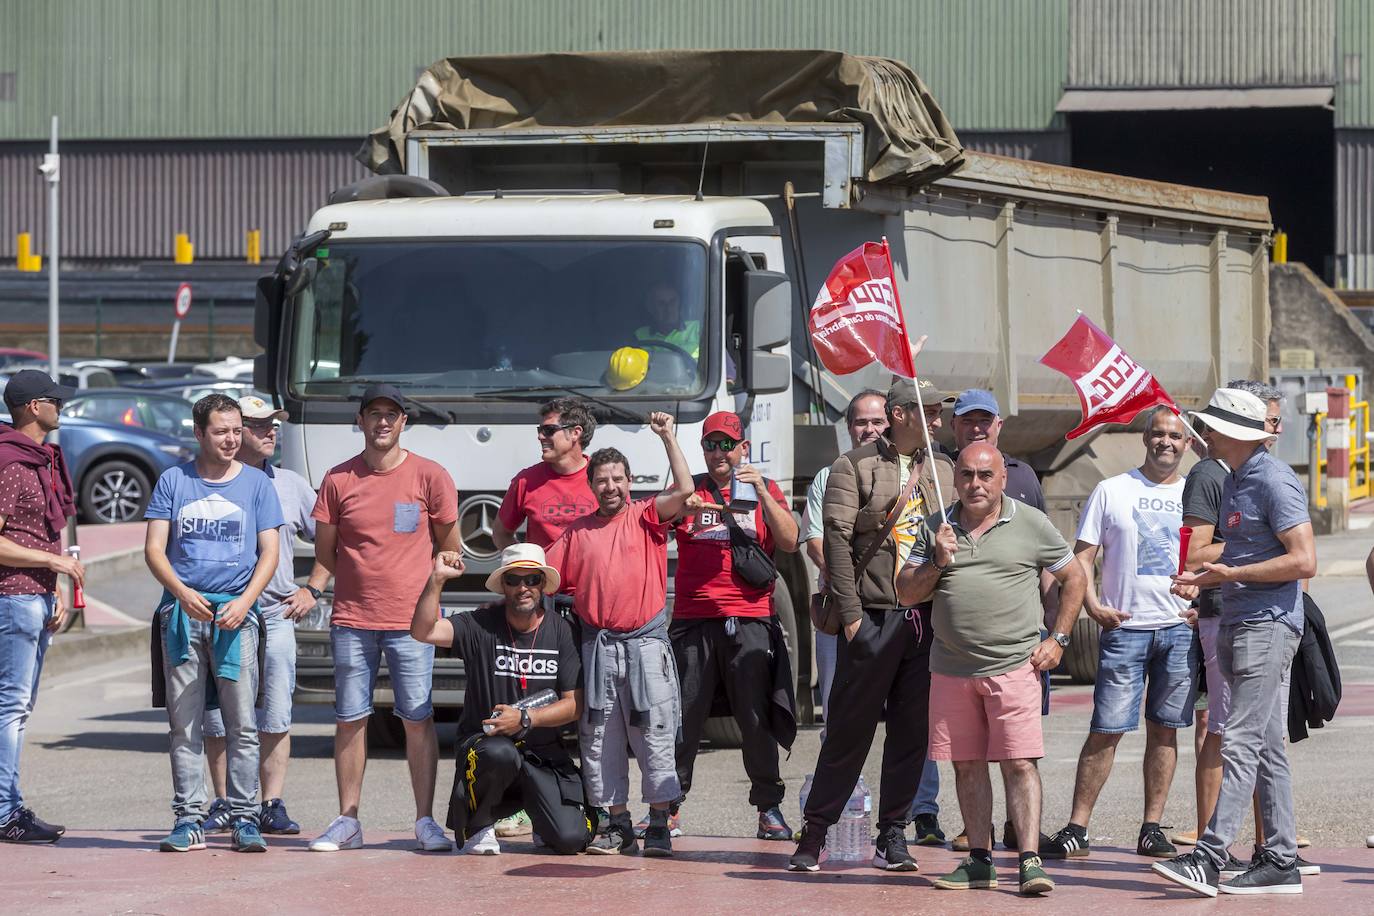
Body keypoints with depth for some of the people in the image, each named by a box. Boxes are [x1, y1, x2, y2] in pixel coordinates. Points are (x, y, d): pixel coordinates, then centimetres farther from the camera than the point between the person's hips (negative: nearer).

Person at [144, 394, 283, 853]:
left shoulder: (256, 483, 9)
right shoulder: (173, 481, 9)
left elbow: (269, 553, 5)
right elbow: (154, 549, 5)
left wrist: (245, 601, -11)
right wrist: (182, 592, -13)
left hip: (236, 612, -1)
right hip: (182, 612, 1)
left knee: (241, 724, -4)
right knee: (185, 724, 1)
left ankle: (244, 818, 1)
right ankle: (189, 819, 4)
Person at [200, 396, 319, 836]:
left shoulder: (291, 485, 13)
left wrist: (312, 590, 11)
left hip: (276, 615, 2)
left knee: (275, 718, -1)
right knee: (217, 718, 1)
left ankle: (272, 805, 3)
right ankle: (223, 804, 9)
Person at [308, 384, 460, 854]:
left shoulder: (430, 477, 1)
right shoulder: (339, 480, 4)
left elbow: (449, 548, 10)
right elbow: (324, 552, 11)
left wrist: (421, 584, 7)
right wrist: (363, 581, 8)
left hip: (411, 618, -1)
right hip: (352, 620, 2)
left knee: (418, 719, -1)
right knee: (350, 719, 4)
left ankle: (426, 822, 3)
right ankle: (347, 821, 10)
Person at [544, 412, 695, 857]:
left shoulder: (646, 517, 5)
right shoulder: (577, 532, 12)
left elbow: (684, 489, -10)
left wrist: (667, 437, -9)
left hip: (646, 643, -3)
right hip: (598, 646, 3)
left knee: (655, 735, -4)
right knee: (599, 740, 3)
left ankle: (659, 825, -1)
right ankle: (617, 824, 11)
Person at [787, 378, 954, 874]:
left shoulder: (940, 469, 14)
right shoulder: (854, 466, -2)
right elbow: (837, 540, -7)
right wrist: (850, 612, -12)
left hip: (927, 620, 5)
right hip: (874, 617, -4)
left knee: (912, 731, 5)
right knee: (849, 727, -1)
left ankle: (892, 835, 11)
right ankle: (814, 832, 7)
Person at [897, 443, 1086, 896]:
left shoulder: (1031, 524, 2)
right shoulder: (937, 528, 10)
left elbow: (1074, 578, 9)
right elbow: (906, 592, 12)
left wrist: (1057, 639, 1)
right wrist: (938, 562, -6)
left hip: (1014, 666, -4)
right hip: (951, 668, 4)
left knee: (1019, 763, -10)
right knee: (967, 765, 7)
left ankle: (1030, 861, -12)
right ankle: (980, 860, 15)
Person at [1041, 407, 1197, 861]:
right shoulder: (1112, 491, 6)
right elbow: (1083, 556, 3)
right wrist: (1092, 603, -11)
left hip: (1180, 628, 2)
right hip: (1124, 626, -2)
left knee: (1164, 729, 5)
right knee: (1105, 730, -5)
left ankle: (1152, 828, 11)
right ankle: (1077, 828, -2)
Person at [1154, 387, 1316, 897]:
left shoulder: (1274, 481, -13)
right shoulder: (1233, 481, 18)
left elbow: (1304, 561, -19)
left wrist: (1230, 573, -17)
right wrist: (1203, 579, 9)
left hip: (1269, 624, -10)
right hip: (1236, 625, 10)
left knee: (1241, 744, -15)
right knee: (1266, 747, 9)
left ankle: (1209, 858, -22)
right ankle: (1281, 861, 11)